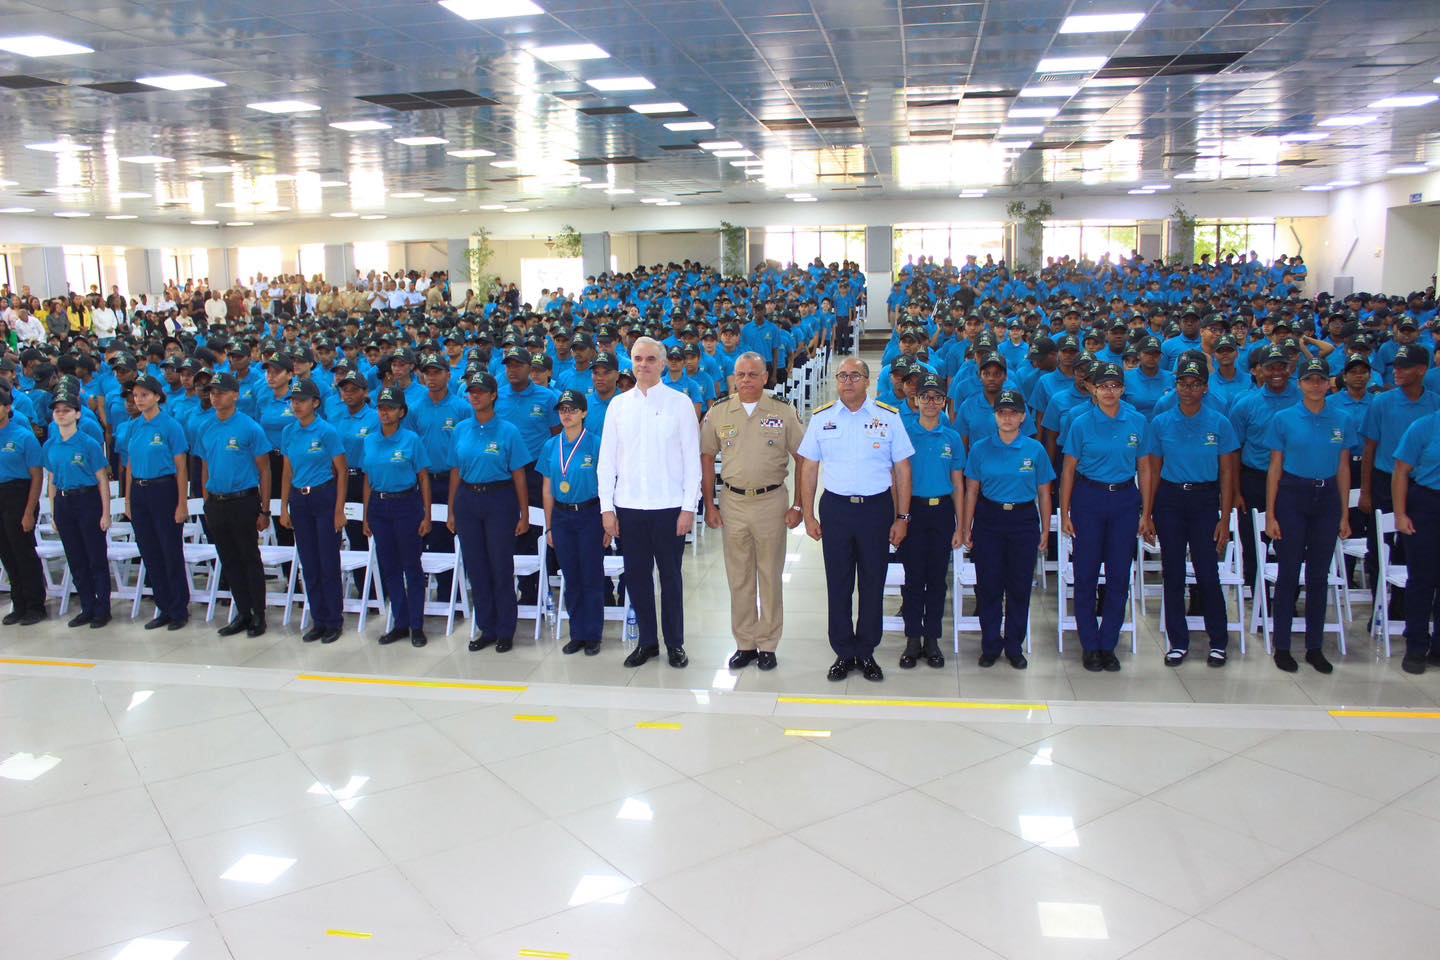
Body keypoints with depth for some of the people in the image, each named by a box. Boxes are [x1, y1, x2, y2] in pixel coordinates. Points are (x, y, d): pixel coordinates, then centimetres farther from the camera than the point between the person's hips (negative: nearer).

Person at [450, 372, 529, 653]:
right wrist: (451, 511, 8)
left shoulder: (508, 431, -5)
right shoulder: (462, 430, 6)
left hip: (500, 500, -4)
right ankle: (486, 629, 20)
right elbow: (456, 471, 10)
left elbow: (518, 475, -5)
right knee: (475, 567, 8)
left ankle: (505, 631, 14)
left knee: (501, 567, 1)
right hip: (467, 500, 4)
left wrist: (524, 515, -7)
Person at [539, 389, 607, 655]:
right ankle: (577, 634, 20)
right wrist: (549, 526, 9)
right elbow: (547, 489, 10)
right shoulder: (551, 446, 5)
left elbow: (605, 486, -6)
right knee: (571, 578, 10)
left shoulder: (595, 444, -7)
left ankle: (592, 636, 13)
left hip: (590, 515, -4)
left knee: (592, 577, 2)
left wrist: (608, 525, -8)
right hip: (562, 516, 4)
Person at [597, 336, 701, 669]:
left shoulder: (680, 402, -1)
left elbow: (692, 458, -3)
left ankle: (675, 644, 22)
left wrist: (689, 507, -7)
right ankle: (647, 641, 24)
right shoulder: (618, 405, 6)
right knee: (636, 575, 9)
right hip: (628, 506, 3)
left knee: (670, 576, 8)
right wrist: (607, 507, 2)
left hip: (669, 506, -2)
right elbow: (607, 458, 7)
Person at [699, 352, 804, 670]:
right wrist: (709, 505, 3)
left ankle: (767, 644, 18)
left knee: (770, 576, 6)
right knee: (739, 577, 9)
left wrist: (797, 505, -4)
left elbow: (802, 459, 1)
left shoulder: (783, 412, -3)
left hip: (772, 501, -2)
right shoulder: (718, 413, 2)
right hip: (732, 502, 2)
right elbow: (707, 458, 8)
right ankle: (745, 644, 21)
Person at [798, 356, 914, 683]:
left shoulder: (888, 417, 0)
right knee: (838, 585, 6)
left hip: (877, 508, -1)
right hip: (835, 508, 1)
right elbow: (809, 468, 6)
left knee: (873, 584, 7)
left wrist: (902, 517, -1)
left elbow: (902, 469, 2)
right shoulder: (821, 418, 4)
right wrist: (808, 514, 2)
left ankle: (866, 652, 21)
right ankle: (843, 653, 18)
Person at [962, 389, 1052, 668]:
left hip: (1024, 521, 0)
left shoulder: (1035, 449, 1)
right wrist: (966, 528, 1)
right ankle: (990, 646, 16)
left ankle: (1014, 647, 19)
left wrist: (1045, 530, 4)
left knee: (1020, 587, 5)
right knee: (988, 585, 2)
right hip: (989, 521, 0)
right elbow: (971, 491, 3)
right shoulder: (980, 448, 1)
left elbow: (1043, 493, 6)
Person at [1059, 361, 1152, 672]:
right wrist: (1065, 513, -4)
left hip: (1125, 501, 2)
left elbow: (1144, 468, 7)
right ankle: (1090, 646, 14)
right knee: (1086, 574, 2)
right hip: (1088, 499, -2)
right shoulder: (1081, 423, -3)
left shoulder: (1137, 421, 2)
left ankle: (1108, 644, 18)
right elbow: (1068, 469, -1)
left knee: (1119, 576, 5)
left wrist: (1145, 511, 4)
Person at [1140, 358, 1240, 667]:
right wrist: (1147, 514, 2)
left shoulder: (1219, 424, -1)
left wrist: (1225, 518, -5)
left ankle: (1218, 642, 14)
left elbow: (1227, 473, 1)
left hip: (1204, 501, -1)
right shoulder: (1161, 423, 3)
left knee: (1208, 573, -3)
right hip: (1169, 500, 2)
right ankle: (1178, 642, 17)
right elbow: (1154, 471, 6)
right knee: (1173, 574, 6)